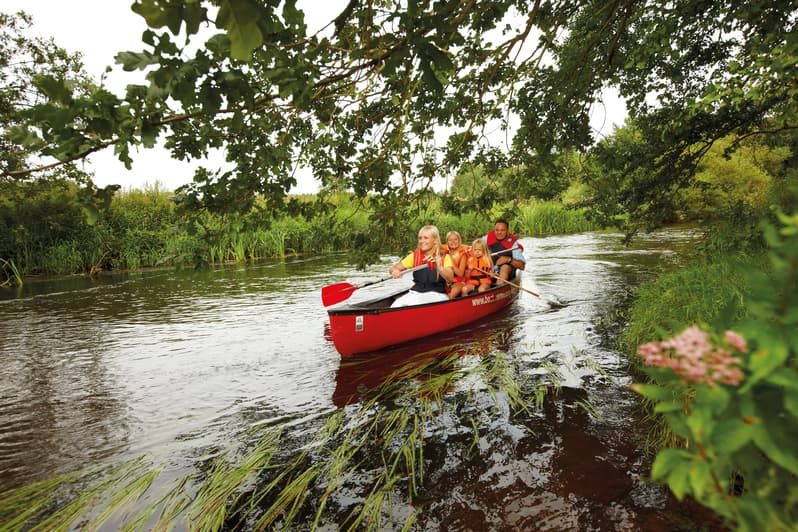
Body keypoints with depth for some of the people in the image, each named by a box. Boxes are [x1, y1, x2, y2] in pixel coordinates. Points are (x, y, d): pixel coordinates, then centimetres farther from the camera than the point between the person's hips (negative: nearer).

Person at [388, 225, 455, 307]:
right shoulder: (414, 256, 7)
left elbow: (450, 278, -18)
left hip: (437, 295, -2)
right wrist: (394, 271, -21)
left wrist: (439, 268, -38)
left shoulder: (444, 257, -1)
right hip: (416, 293, 2)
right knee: (397, 305, -26)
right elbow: (392, 268, 4)